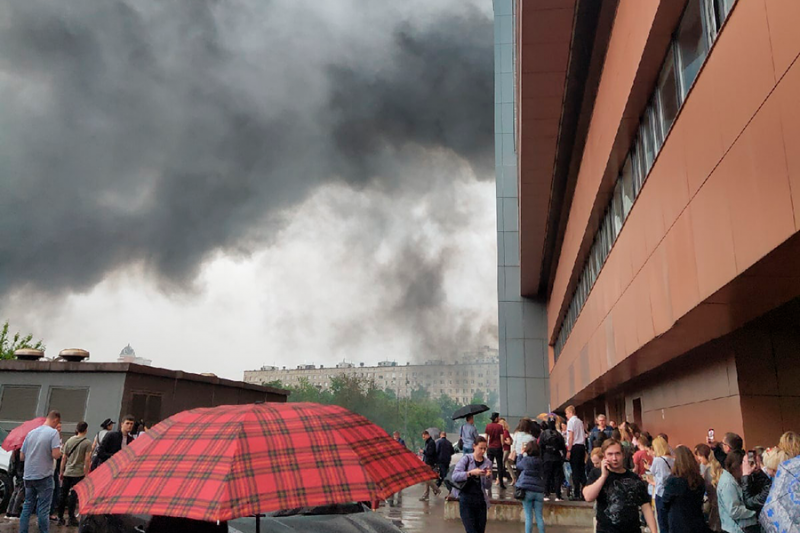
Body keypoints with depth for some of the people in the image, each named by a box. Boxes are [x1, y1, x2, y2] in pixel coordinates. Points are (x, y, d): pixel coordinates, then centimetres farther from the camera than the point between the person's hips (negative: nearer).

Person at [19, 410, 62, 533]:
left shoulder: (31, 433, 9)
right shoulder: (53, 432, -10)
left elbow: (22, 456, 13)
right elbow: (56, 455, -19)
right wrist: (59, 451, 2)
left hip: (28, 476, 6)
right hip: (44, 476, -6)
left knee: (27, 507, 14)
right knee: (43, 509, 1)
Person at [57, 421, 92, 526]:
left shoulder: (69, 440, 5)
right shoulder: (87, 443, -7)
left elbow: (64, 458, 8)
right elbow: (87, 459, -11)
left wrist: (61, 471, 15)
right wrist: (86, 473, -5)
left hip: (67, 473, 4)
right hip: (79, 473, -4)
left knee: (63, 495, 11)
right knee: (73, 496, 1)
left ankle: (60, 518, 16)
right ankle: (71, 518, 5)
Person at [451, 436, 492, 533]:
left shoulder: (487, 463, 7)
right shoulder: (466, 459, -2)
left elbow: (488, 487, 8)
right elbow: (455, 476, -14)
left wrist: (488, 477, -11)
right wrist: (471, 473, -24)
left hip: (481, 500, 4)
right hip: (466, 499, -4)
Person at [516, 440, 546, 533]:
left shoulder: (525, 460, -5)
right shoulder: (540, 461, 5)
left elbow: (518, 466, 12)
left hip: (527, 490, -3)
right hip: (539, 491, 3)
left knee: (528, 517, 1)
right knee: (539, 517, 8)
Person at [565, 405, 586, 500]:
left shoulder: (571, 421, -7)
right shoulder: (580, 421, 17)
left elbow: (571, 437, -13)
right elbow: (584, 436, 17)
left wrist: (568, 450, -12)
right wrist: (584, 448, 17)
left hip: (575, 446, -7)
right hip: (582, 446, 7)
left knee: (575, 471, -4)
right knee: (582, 470, 10)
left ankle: (576, 494, -4)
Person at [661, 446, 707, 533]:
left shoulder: (673, 481, -21)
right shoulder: (699, 479, -4)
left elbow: (665, 502, -5)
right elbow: (700, 500, 11)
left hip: (679, 525, -5)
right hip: (698, 524, 5)